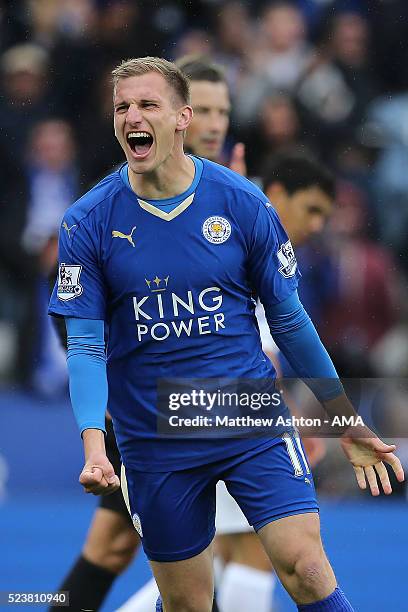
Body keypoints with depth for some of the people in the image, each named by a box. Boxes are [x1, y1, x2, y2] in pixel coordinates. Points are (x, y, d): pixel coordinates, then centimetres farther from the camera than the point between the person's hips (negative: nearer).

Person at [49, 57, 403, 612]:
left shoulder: (243, 203, -4)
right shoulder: (89, 222, -5)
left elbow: (289, 321, 6)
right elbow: (84, 344, -7)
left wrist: (347, 423, 9)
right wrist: (94, 445, -23)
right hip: (154, 441, 0)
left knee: (304, 566, -16)